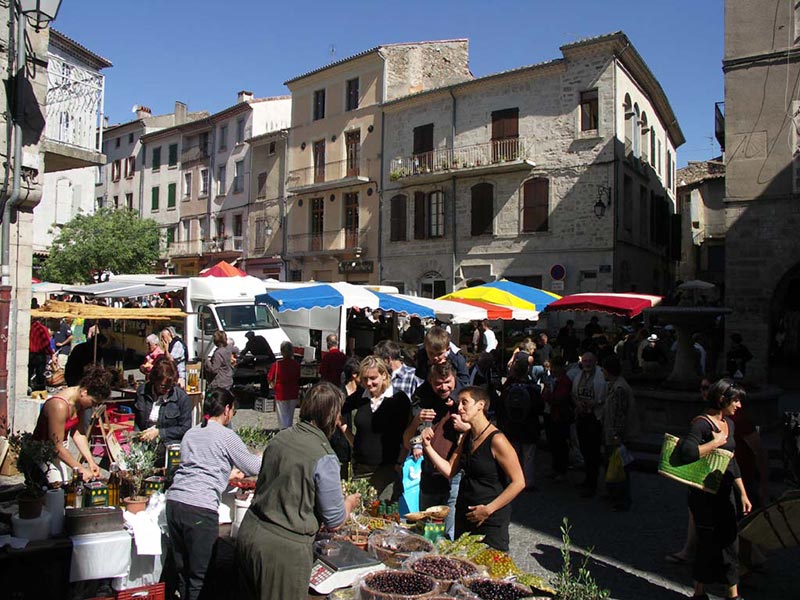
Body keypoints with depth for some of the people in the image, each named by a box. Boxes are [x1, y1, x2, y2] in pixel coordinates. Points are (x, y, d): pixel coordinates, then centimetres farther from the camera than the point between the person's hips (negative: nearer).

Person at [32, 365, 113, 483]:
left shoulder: (79, 401, -5)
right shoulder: (59, 406, -30)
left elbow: (79, 433, 0)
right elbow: (57, 447, -27)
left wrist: (91, 461, -8)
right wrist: (81, 469, -25)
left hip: (60, 450, 8)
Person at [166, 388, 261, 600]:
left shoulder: (190, 434, 18)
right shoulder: (226, 436, 0)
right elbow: (253, 468, 7)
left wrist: (228, 473, 36)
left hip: (174, 503, 7)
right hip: (200, 508, -7)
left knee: (182, 570, 17)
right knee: (198, 576, 4)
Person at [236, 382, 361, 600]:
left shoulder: (279, 438, 2)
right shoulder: (324, 458, -18)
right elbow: (334, 519, -10)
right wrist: (350, 503, 13)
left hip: (249, 533, 7)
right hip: (284, 548, -6)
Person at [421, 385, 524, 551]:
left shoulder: (497, 440, -19)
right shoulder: (467, 437, 6)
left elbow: (518, 482, -18)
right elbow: (449, 470, 6)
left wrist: (488, 509, -18)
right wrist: (428, 446, -5)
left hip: (491, 520, -8)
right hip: (464, 515, 8)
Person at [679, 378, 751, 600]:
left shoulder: (729, 424, 10)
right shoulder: (701, 423, -17)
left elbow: (732, 462, 19)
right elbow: (687, 452, -34)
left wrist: (743, 494, 18)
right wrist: (716, 442, -23)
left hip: (724, 492, 8)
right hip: (704, 493, -8)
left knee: (730, 541, 12)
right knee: (709, 543, 4)